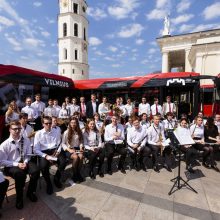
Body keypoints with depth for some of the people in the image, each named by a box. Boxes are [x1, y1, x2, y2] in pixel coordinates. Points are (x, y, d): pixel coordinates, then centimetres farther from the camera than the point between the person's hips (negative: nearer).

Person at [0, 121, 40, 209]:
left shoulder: (26, 140, 2)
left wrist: (25, 162, -12)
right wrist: (17, 164, -18)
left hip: (24, 162, 3)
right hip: (11, 165, -3)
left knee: (36, 170, -25)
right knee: (20, 174, -35)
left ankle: (30, 192, 4)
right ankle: (19, 198, -6)